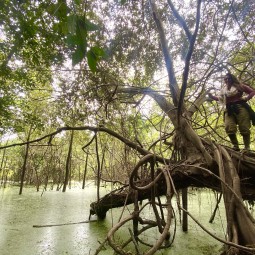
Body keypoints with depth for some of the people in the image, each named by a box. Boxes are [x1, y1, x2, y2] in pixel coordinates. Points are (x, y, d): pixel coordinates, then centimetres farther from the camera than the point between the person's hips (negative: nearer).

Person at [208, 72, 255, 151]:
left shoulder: (239, 86, 15)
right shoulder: (223, 90, 23)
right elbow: (220, 98, 13)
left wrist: (245, 98, -1)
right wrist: (211, 96, -2)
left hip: (240, 107, -2)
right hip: (229, 109, 2)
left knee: (244, 128, -7)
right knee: (229, 128, -17)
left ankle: (247, 148, -3)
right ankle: (235, 147, -9)